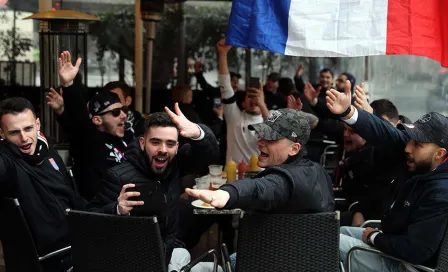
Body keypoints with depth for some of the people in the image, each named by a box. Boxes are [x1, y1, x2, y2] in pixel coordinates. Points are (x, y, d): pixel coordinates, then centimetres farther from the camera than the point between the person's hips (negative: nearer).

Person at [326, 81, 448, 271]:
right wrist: (347, 112, -34)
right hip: (394, 238, 9)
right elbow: (385, 135, -20)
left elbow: (414, 251, -32)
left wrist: (374, 238, -16)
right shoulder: (419, 160, -9)